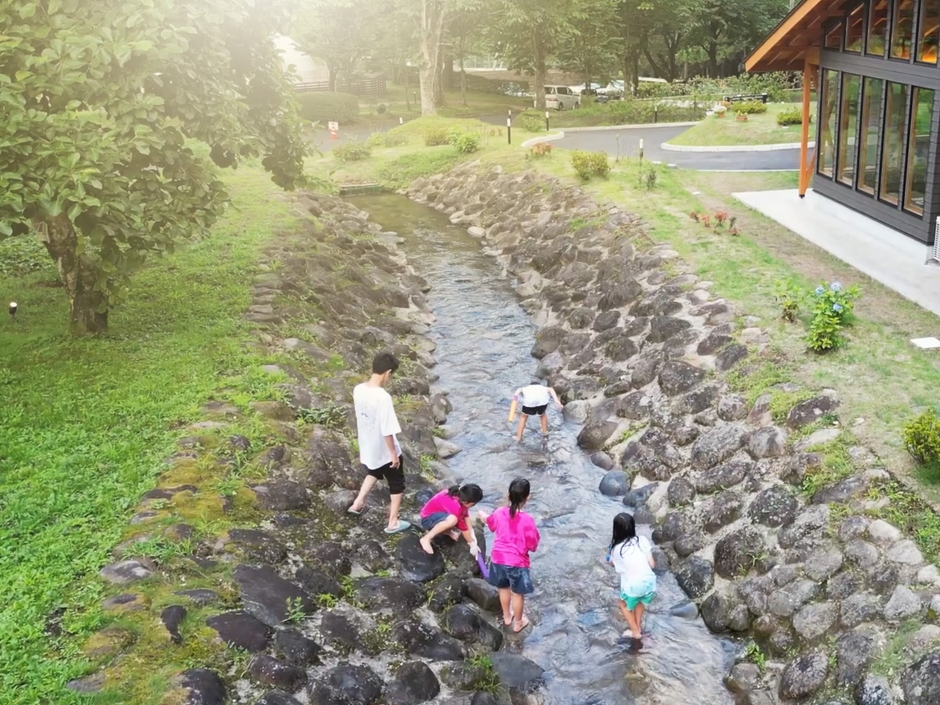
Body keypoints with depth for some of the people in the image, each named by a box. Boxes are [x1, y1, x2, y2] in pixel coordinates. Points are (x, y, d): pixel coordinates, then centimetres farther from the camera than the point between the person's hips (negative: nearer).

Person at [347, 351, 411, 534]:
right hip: (385, 451, -6)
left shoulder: (358, 390, -9)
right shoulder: (383, 397, -32)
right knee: (397, 485, 16)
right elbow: (387, 431, -27)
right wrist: (394, 454, -13)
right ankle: (393, 523, 25)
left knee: (374, 472, 36)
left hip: (367, 447, 6)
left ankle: (358, 503, 40)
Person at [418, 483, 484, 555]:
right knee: (453, 520, -37)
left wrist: (470, 531, -9)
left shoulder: (460, 495, -12)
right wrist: (472, 543, -15)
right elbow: (462, 527, -25)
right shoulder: (454, 504, -34)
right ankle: (426, 539, -23)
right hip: (428, 519, -8)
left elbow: (466, 514, -3)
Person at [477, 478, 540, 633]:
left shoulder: (500, 513, -11)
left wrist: (483, 516, 37)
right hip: (517, 563, -4)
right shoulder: (527, 520, -25)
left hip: (498, 559, 4)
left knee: (503, 588, 26)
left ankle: (507, 616, 45)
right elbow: (532, 545, -15)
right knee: (518, 593, 17)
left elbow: (491, 523, 14)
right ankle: (518, 623, 34)